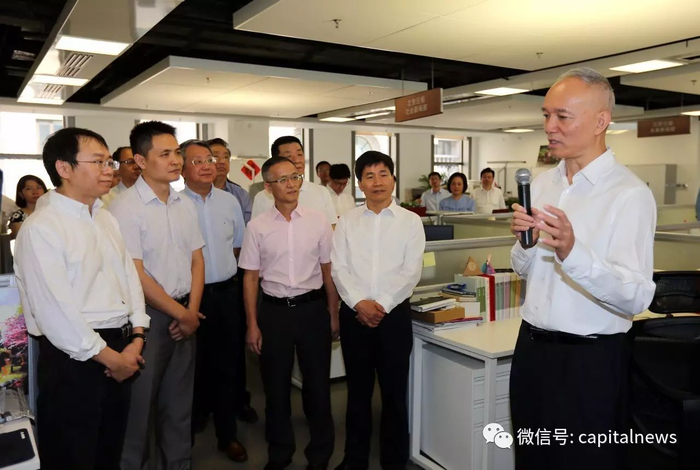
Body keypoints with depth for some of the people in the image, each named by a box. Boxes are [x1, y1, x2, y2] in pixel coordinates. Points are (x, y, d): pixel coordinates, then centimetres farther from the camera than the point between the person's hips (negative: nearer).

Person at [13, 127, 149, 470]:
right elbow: (55, 312, -20)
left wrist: (136, 340, -3)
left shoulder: (106, 218, 10)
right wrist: (109, 357, -12)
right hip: (73, 360, -7)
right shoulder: (41, 228, -15)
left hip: (120, 353, 7)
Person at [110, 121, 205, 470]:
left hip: (185, 315, 6)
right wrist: (181, 313, -10)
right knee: (141, 401, 8)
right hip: (146, 316, -6)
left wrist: (192, 310, -3)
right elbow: (135, 274, -16)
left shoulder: (185, 204, 6)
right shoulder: (125, 208, -13)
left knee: (179, 399, 17)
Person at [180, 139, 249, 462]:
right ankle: (187, 432, 32)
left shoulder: (230, 201, 5)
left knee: (226, 366, 13)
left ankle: (228, 435, 28)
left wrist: (220, 265, 11)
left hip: (226, 292, 4)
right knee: (192, 368, 11)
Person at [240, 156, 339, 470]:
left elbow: (328, 272, 3)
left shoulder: (318, 221, -2)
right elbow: (250, 278, 1)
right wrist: (252, 325, 0)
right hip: (274, 310, 0)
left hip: (313, 307, 0)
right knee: (276, 386, 14)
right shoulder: (257, 226, -2)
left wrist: (333, 316, 3)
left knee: (318, 384, 10)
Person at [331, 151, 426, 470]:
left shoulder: (410, 221, 0)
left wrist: (382, 305, -12)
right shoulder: (347, 222, 4)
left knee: (395, 392, 9)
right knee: (358, 391, 14)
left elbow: (411, 271, -6)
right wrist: (360, 303, -14)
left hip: (394, 314, -1)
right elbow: (338, 268, -2)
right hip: (355, 314, 2)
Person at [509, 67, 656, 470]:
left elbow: (637, 299, -22)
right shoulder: (542, 184, 6)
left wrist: (573, 253, -36)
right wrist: (524, 241, -9)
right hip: (532, 347, 6)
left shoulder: (630, 194, -15)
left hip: (591, 360, -6)